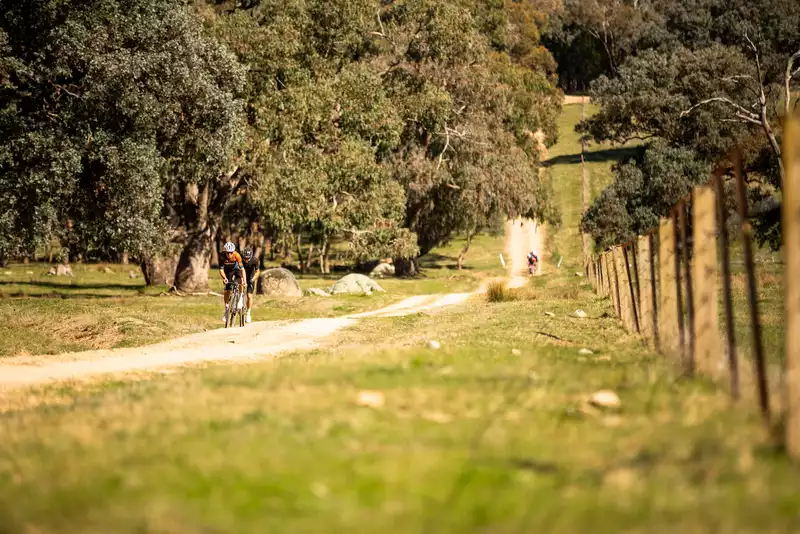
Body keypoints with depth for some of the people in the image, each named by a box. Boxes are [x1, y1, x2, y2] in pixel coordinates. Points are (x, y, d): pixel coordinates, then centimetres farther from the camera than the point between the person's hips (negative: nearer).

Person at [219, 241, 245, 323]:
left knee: (240, 279, -32)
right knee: (227, 290, -7)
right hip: (227, 271, 1)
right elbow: (221, 269, -28)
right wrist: (224, 278, -46)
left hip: (236, 268, -1)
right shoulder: (222, 256, -31)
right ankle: (226, 310, 6)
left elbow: (242, 268, -35)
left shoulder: (236, 255, -33)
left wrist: (244, 281, -44)